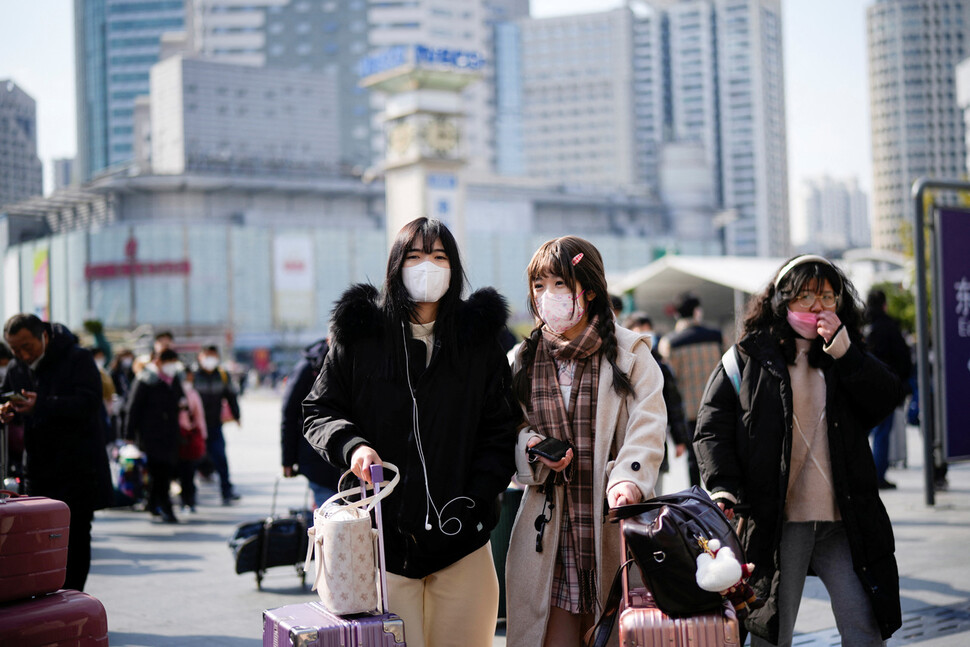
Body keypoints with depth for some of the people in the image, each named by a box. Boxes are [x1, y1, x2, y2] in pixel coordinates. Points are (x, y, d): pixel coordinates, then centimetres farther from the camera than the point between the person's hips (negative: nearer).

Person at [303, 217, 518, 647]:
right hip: (384, 533, -1)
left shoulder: (479, 337, 8)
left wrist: (477, 498, -6)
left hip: (461, 536, 1)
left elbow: (500, 429, 6)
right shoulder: (359, 333, 5)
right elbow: (319, 410, 10)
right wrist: (351, 445, -10)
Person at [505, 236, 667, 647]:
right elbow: (510, 429, 16)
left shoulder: (629, 352, 3)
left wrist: (628, 478, -27)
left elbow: (647, 427, -9)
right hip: (549, 524, 2)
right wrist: (532, 446, -7)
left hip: (613, 520, -2)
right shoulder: (524, 359, 13)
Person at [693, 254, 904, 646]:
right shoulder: (749, 357, 3)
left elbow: (888, 398, -2)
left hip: (844, 519, 3)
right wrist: (723, 486, -13)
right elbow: (712, 427, 0)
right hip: (777, 521, -3)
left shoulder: (847, 358, 14)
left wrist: (843, 351, -11)